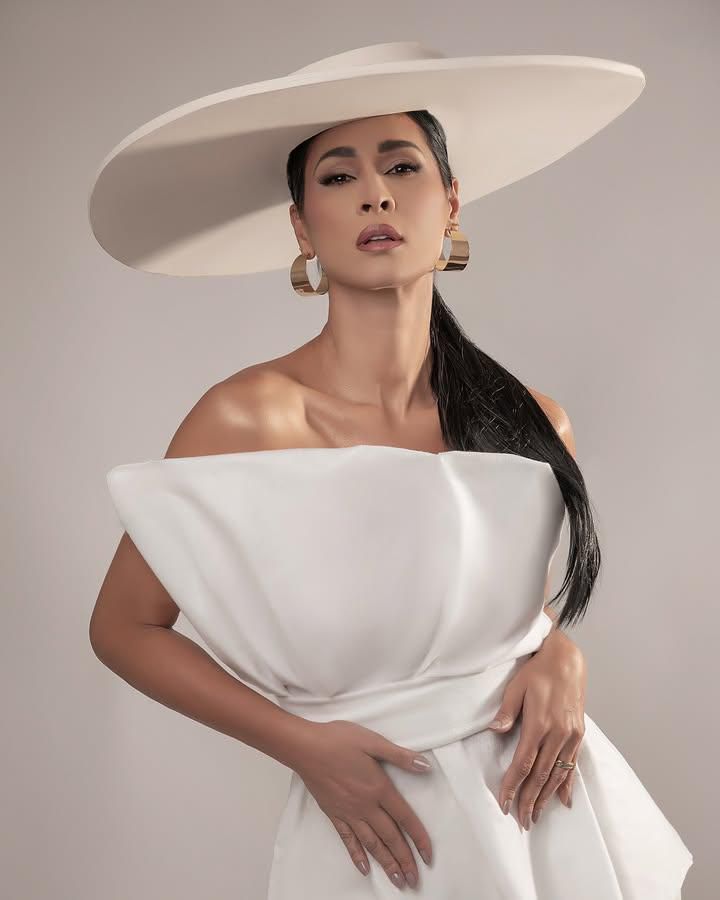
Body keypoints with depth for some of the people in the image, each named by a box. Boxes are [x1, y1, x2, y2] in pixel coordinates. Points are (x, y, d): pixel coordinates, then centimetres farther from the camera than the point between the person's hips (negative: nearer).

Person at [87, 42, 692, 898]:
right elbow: (123, 627, -7)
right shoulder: (249, 418, -17)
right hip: (374, 829, -3)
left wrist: (561, 657, -8)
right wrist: (302, 744, -14)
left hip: (551, 802, 4)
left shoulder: (535, 423, -6)